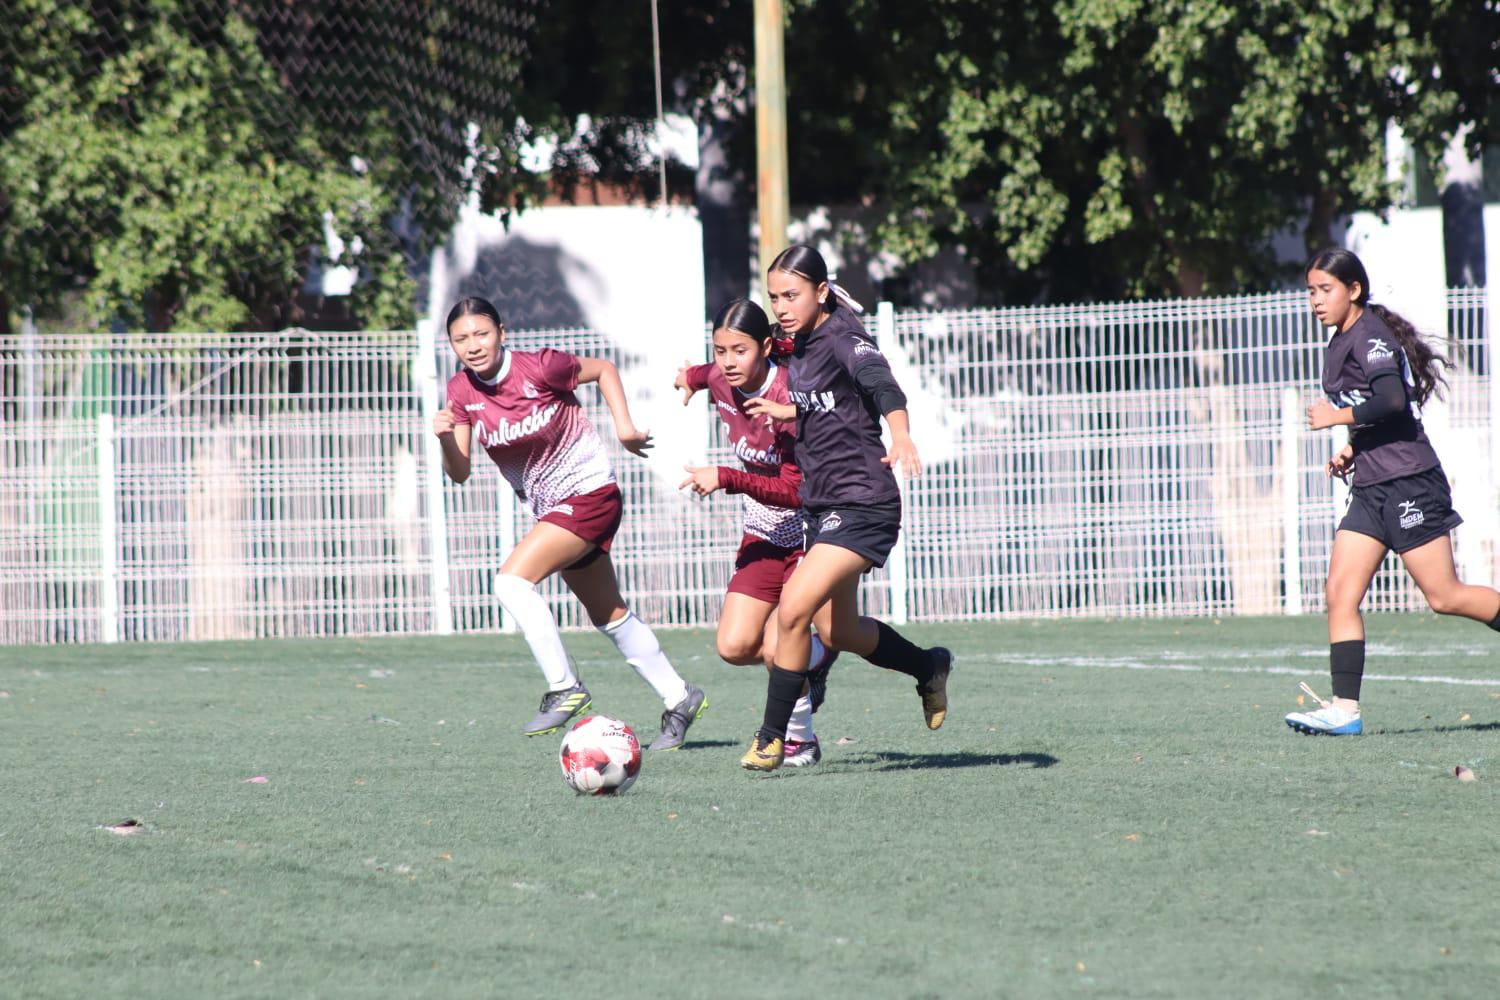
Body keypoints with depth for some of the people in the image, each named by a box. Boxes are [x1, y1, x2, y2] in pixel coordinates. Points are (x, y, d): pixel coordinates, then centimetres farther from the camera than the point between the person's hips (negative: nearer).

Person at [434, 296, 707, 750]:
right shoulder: (462, 392, -4)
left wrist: (623, 424, -10)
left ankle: (564, 688, -19)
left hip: (590, 493, -7)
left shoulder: (539, 367, -19)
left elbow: (603, 369, -1)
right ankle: (679, 698, 30)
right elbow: (459, 473, -7)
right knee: (609, 617, 16)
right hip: (551, 508, 7)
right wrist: (446, 438, -26)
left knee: (512, 580, -24)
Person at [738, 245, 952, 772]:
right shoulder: (797, 346, 9)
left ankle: (772, 737, -5)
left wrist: (901, 436, -54)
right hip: (820, 506, 10)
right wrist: (780, 411, 19)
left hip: (863, 506, -10)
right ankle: (928, 667, 44)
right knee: (840, 632, 19)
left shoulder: (842, 339, -16)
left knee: (794, 611, -19)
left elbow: (881, 383, -37)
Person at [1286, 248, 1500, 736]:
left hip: (1409, 481, -9)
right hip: (1371, 489, 9)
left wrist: (1339, 417, -17)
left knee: (1444, 595, -7)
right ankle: (1345, 709, -6)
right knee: (1340, 594, -3)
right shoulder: (1341, 342, 16)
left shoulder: (1371, 337, -12)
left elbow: (1392, 401, -27)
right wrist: (1352, 450, 13)